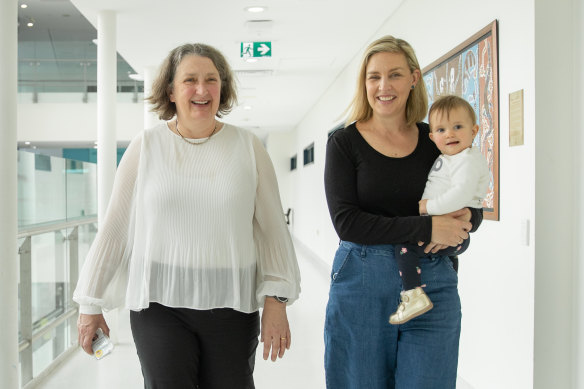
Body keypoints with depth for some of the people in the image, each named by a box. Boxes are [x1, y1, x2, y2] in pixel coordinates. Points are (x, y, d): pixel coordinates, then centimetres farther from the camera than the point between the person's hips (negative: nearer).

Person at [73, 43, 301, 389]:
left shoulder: (248, 147, 3)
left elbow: (272, 228, 3)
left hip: (232, 307, 1)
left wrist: (276, 300, -3)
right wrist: (92, 304, 7)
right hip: (159, 304, 0)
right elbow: (115, 227, 5)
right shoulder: (146, 146, 2)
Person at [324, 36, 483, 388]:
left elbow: (475, 210, 14)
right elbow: (346, 222, -12)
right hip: (362, 284, -1)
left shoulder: (437, 141, 6)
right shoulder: (345, 143, -1)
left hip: (432, 284, 2)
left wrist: (462, 221, -11)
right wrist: (428, 228, -19)